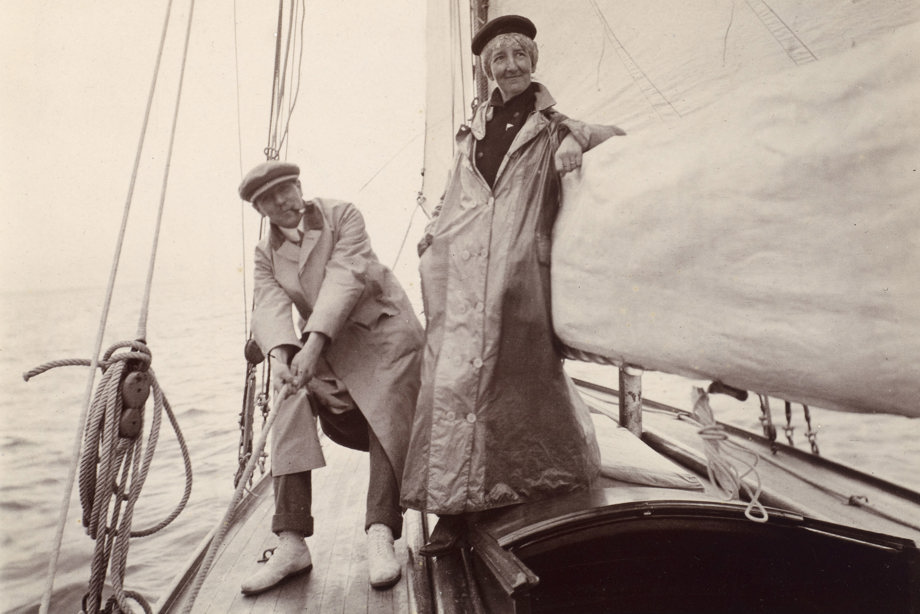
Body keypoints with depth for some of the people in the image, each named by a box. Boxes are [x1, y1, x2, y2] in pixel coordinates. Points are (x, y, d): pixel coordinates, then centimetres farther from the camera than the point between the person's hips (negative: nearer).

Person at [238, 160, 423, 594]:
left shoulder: (342, 215, -6)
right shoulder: (266, 253, 7)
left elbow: (346, 276, -21)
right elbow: (269, 306, -10)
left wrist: (313, 344, -33)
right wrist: (279, 354, -33)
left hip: (383, 333, -2)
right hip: (324, 349, 3)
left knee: (386, 424, -17)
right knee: (292, 409, -21)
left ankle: (380, 537, -13)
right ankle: (291, 545, -20)